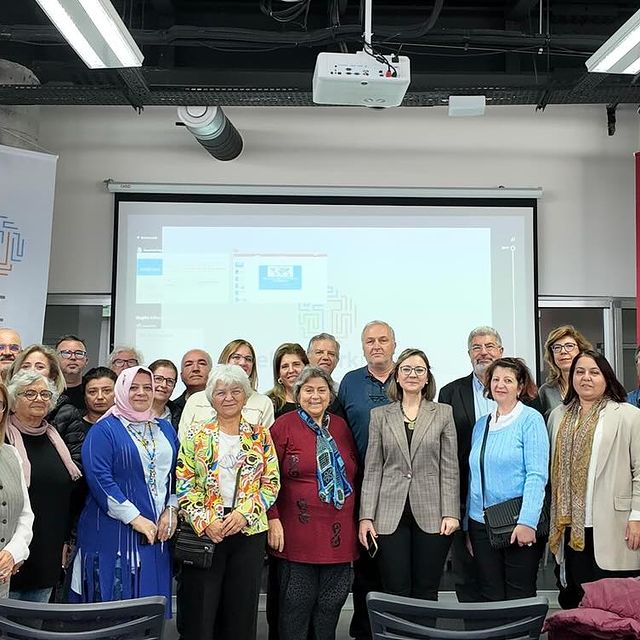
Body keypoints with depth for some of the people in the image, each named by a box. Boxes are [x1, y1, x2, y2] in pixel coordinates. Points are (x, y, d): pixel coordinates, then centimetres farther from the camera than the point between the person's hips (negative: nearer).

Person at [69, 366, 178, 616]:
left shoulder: (165, 429, 13)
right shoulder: (104, 430, -5)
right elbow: (99, 479, -15)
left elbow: (176, 473, 14)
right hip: (114, 532, -5)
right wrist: (135, 518, -18)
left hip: (157, 531, 5)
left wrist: (172, 510, -2)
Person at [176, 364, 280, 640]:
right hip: (205, 531, -1)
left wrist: (244, 512, -11)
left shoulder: (260, 435, 5)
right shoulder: (197, 436, 2)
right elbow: (184, 485, -2)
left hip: (248, 531, 1)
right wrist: (205, 521, -14)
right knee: (199, 610, 3)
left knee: (241, 610, 8)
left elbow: (271, 483, 2)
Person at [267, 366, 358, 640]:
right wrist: (273, 519, -12)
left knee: (331, 605, 11)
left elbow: (354, 473, 17)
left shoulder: (340, 427, 12)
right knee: (296, 606, 3)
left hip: (339, 533, 5)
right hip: (298, 532, -4)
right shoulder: (285, 425, -2)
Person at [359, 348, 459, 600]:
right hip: (390, 516, 1)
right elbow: (372, 469, 5)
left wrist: (451, 513, -5)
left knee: (426, 594, 6)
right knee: (396, 594, 3)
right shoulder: (380, 415, 8)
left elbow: (450, 467, 3)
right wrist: (366, 516, -1)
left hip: (431, 516, 0)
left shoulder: (443, 413, 6)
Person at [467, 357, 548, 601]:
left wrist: (527, 522, -20)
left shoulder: (531, 419, -5)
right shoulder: (481, 424, 13)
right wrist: (467, 526, 14)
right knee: (490, 597, 9)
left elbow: (537, 474, -12)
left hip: (520, 524, -5)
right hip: (481, 523, 5)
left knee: (520, 597, 2)